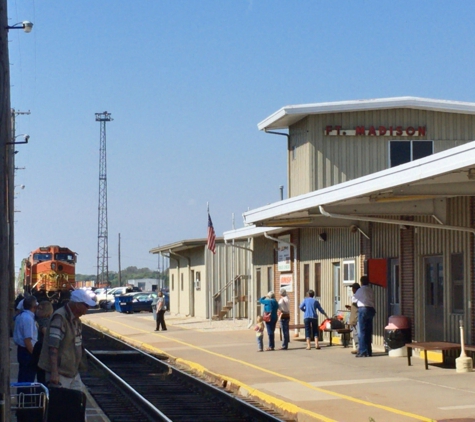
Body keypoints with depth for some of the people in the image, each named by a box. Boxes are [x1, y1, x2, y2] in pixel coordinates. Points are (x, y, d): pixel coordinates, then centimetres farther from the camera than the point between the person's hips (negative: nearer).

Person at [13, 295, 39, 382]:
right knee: (28, 379, -2)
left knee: (22, 378, 16)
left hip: (21, 350, 10)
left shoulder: (20, 316, 10)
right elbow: (27, 340, -24)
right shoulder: (28, 318, -20)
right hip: (28, 352, -10)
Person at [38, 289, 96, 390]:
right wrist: (54, 373, -30)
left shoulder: (75, 319, 10)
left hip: (73, 372, 9)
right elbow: (53, 347, -26)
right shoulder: (60, 318, -20)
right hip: (60, 373, -9)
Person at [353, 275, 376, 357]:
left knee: (362, 331, -5)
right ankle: (369, 351, 15)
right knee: (369, 331, 11)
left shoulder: (360, 290, -2)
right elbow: (373, 300, 12)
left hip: (363, 309, -6)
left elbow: (354, 300, 8)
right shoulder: (371, 290, 14)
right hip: (371, 309, 6)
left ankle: (363, 352, -10)